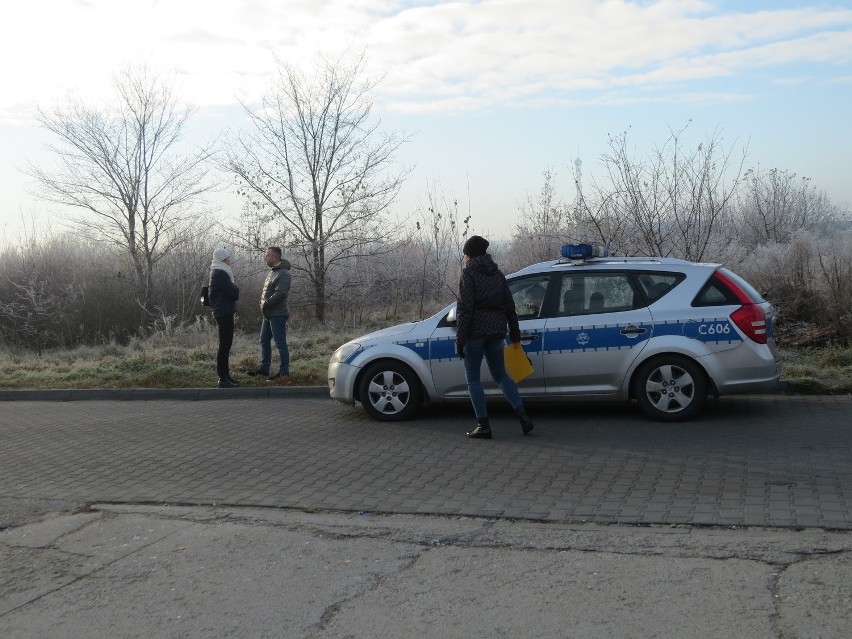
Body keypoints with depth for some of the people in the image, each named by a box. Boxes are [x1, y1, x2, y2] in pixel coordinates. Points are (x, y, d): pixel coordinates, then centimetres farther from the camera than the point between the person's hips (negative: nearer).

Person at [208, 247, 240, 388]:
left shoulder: (217, 272, 18)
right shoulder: (221, 274, -14)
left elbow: (232, 293, 21)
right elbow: (234, 294, -18)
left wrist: (234, 290, 2)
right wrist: (235, 289, 1)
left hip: (223, 313, 11)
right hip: (225, 313, -11)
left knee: (225, 345, 15)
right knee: (225, 345, -9)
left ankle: (226, 375, 23)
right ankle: (223, 378, -8)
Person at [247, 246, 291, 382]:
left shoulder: (283, 274, -16)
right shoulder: (272, 271, 14)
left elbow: (280, 294, -25)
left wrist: (265, 304, -18)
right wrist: (263, 303, 6)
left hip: (278, 314, -10)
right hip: (268, 314, 10)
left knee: (280, 343, -5)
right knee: (264, 341, 16)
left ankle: (284, 371, 1)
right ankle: (264, 368, 26)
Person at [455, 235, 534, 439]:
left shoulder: (469, 273, -7)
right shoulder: (497, 274, 12)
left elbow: (465, 308, -14)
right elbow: (509, 306, 13)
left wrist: (459, 339, -14)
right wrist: (515, 334, 21)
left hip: (475, 330, -6)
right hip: (496, 330, 6)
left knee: (472, 379, 4)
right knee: (500, 375, 17)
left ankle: (483, 425, 0)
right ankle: (522, 415, 4)